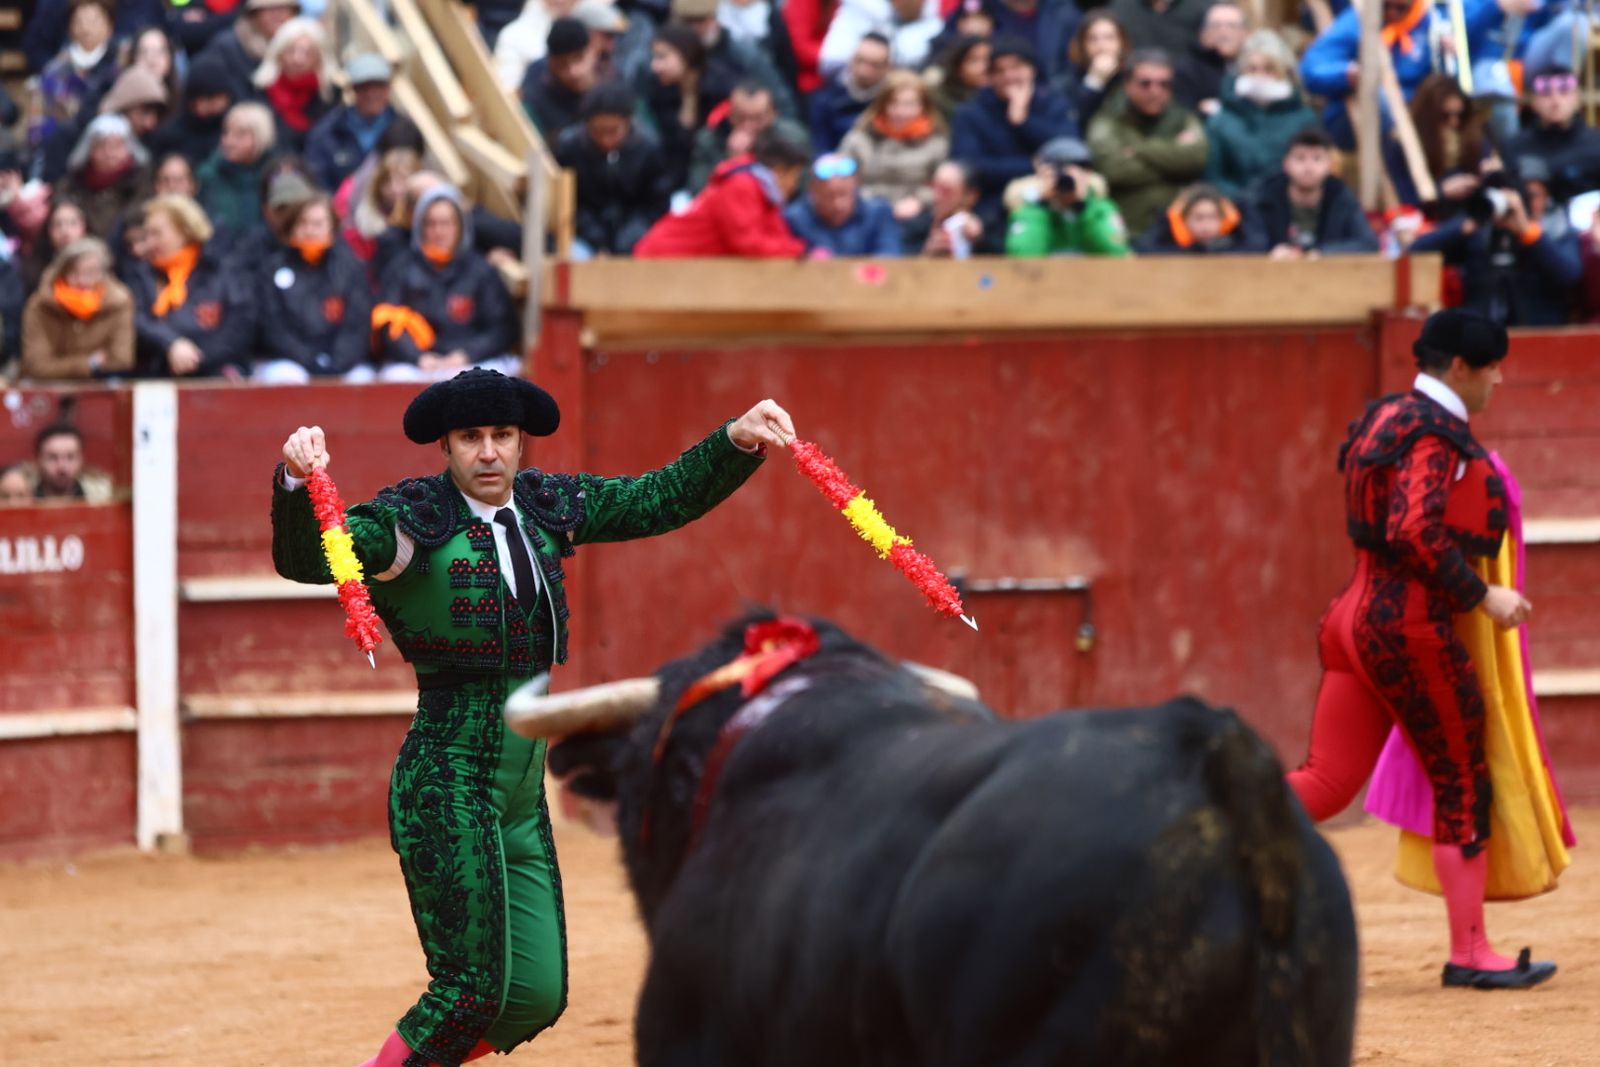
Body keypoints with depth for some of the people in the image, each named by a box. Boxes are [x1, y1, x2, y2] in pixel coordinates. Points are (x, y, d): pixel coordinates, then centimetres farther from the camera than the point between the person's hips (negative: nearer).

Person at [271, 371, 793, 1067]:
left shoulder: (544, 508, 10)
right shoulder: (414, 522, -9)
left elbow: (660, 499, 18)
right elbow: (304, 558, -23)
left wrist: (738, 441, 6)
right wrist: (296, 483, -42)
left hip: (523, 794, 7)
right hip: (449, 785, -7)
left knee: (536, 997, 4)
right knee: (473, 990, -13)